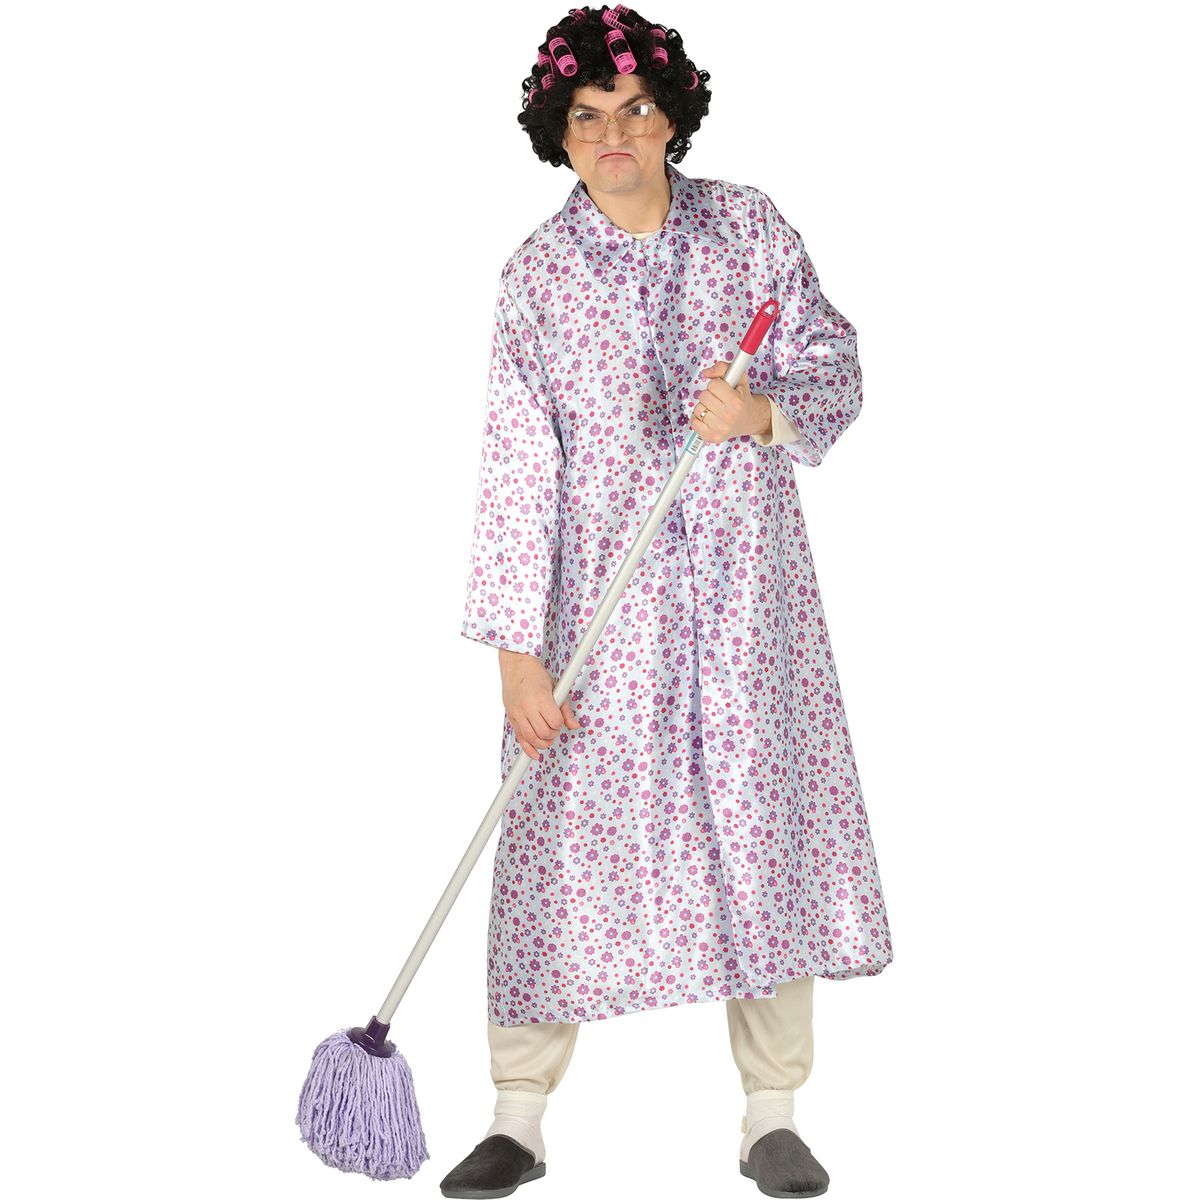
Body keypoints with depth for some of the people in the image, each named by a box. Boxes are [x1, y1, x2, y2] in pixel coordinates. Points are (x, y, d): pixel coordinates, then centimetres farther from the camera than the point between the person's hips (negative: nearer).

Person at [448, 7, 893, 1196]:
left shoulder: (750, 228, 2)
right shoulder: (537, 275, -4)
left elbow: (834, 373, 5)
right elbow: (517, 466, -7)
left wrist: (763, 411, -18)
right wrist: (516, 650, -11)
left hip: (748, 585, 2)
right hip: (601, 600, -2)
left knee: (765, 828, 4)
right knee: (567, 834, 0)